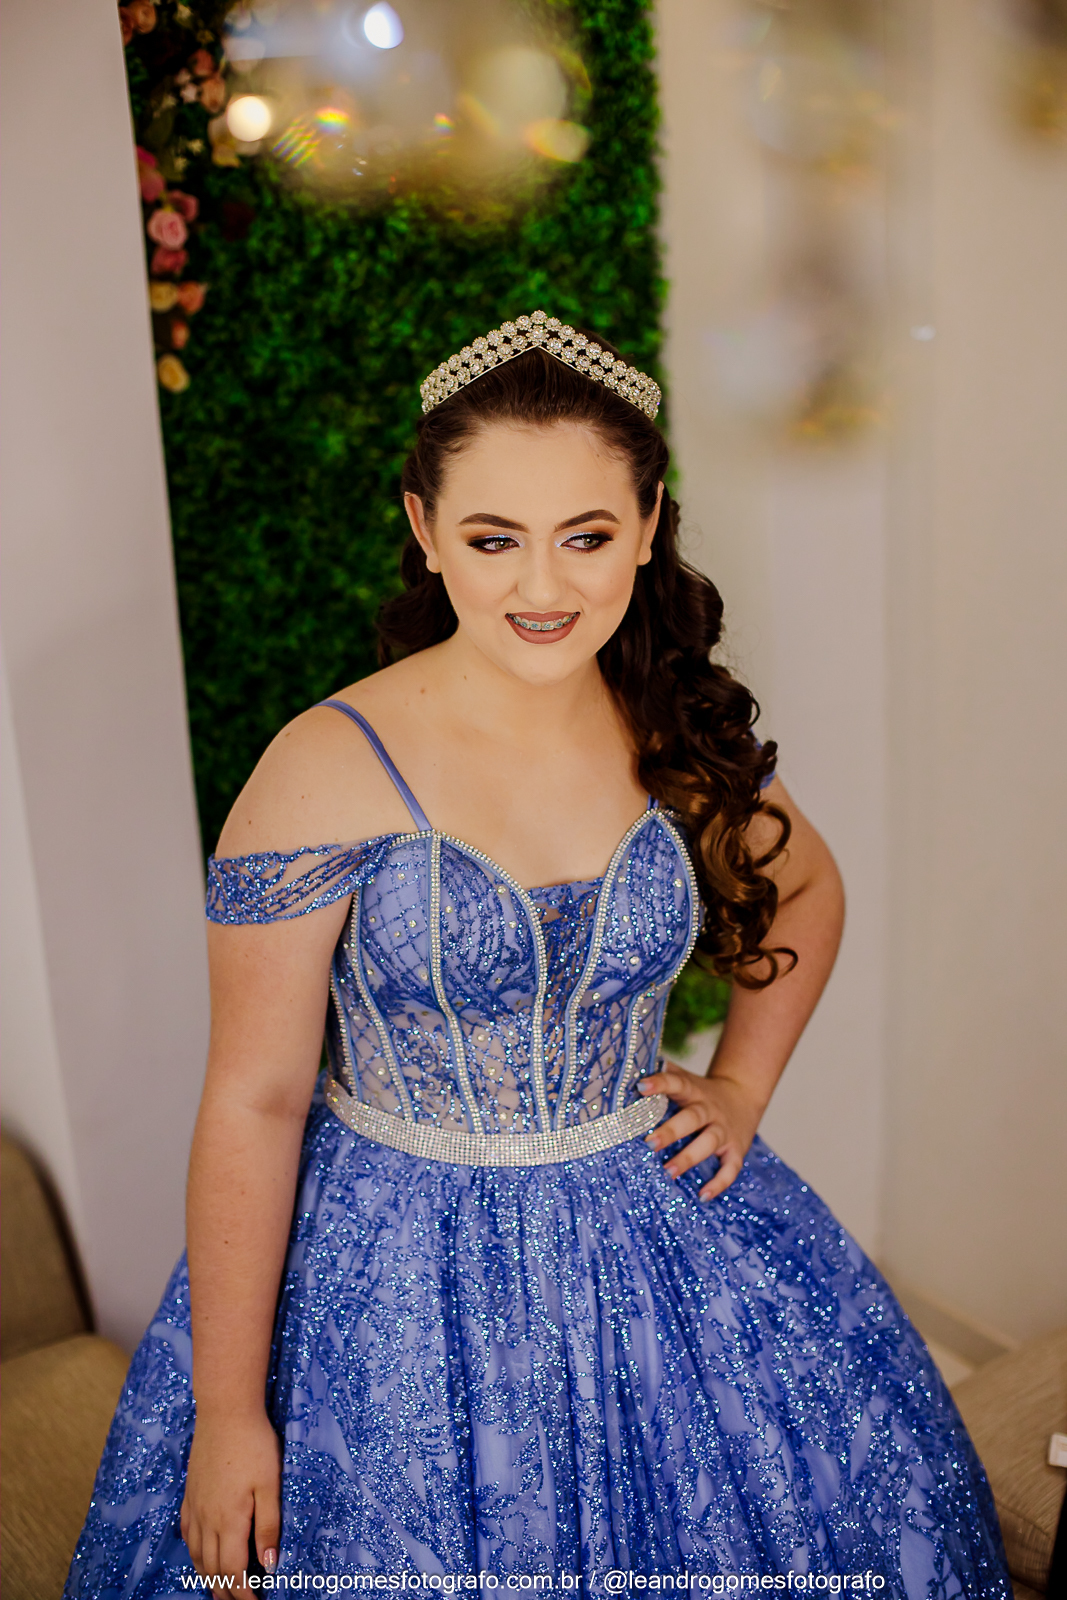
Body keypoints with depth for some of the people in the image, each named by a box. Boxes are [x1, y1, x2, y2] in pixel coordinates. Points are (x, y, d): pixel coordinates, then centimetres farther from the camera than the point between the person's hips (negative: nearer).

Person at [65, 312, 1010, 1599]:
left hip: (655, 1229, 5)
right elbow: (253, 1103, -15)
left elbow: (806, 889, 15)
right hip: (394, 1275, -4)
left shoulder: (686, 736, -7)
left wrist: (741, 1086, 4)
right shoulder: (328, 771, -20)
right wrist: (227, 1413, -10)